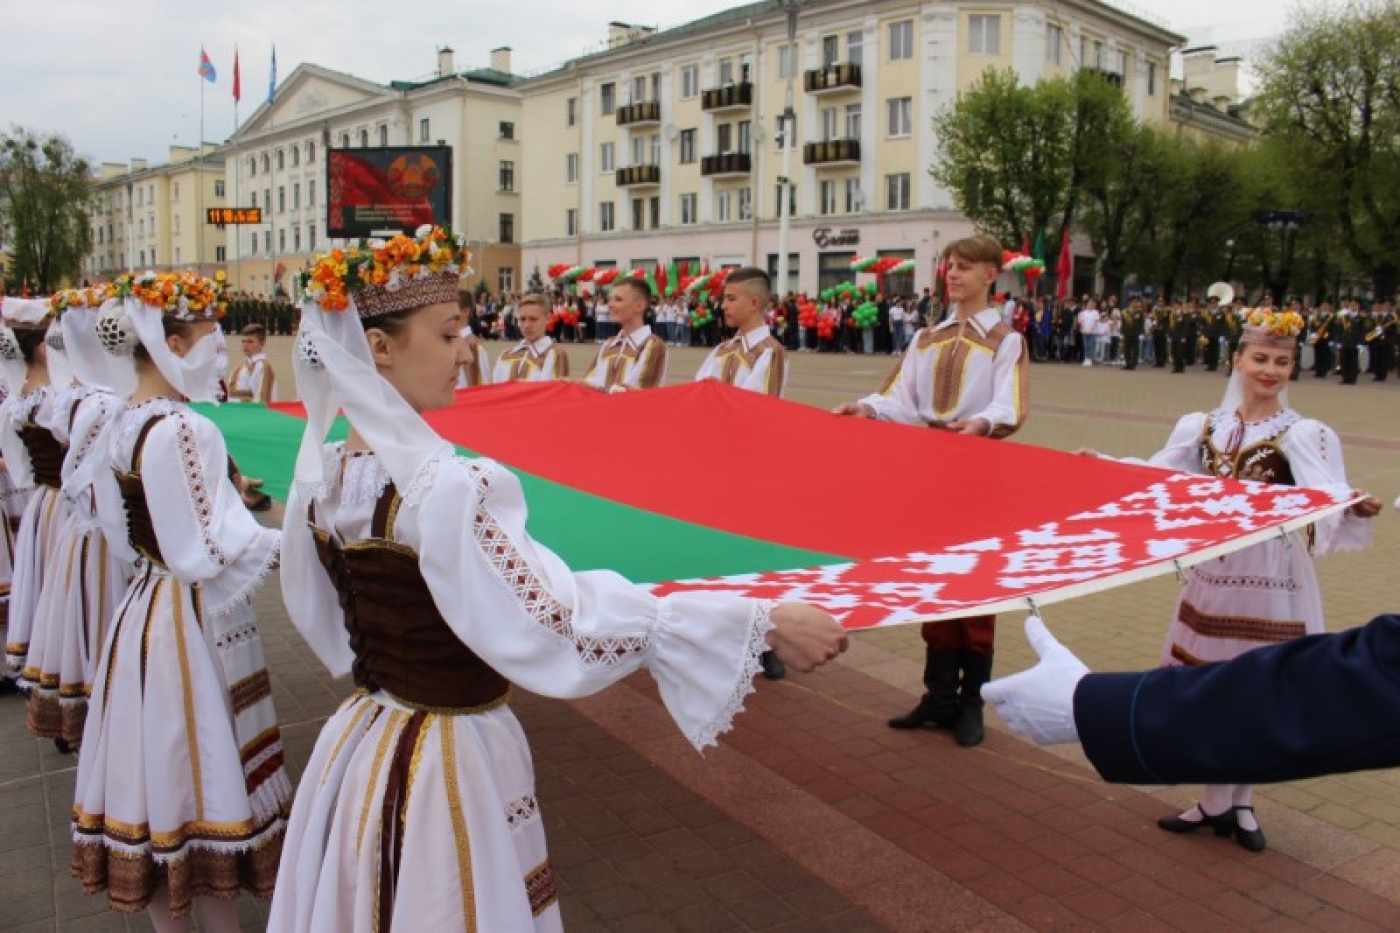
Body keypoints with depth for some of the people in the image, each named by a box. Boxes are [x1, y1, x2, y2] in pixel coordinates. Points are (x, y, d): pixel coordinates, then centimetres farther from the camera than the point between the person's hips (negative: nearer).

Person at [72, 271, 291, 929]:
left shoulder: (119, 428, 6)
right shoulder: (181, 431, -21)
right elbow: (212, 551, -23)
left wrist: (246, 514, 19)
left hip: (143, 609, 9)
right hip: (192, 624, -9)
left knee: (159, 769, 18)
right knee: (200, 774, 5)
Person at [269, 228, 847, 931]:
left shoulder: (319, 476, -3)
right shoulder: (443, 487, -27)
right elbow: (561, 620, -31)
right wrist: (763, 624, -30)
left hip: (359, 744, 7)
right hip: (449, 763, -7)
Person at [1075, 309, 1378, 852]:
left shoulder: (1304, 435, -7)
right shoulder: (1204, 427, 6)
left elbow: (1330, 500, -19)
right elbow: (1156, 475, 13)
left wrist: (1356, 507, -39)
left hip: (1271, 573, -4)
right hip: (1216, 567, 4)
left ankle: (1239, 802, 21)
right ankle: (1219, 803, 22)